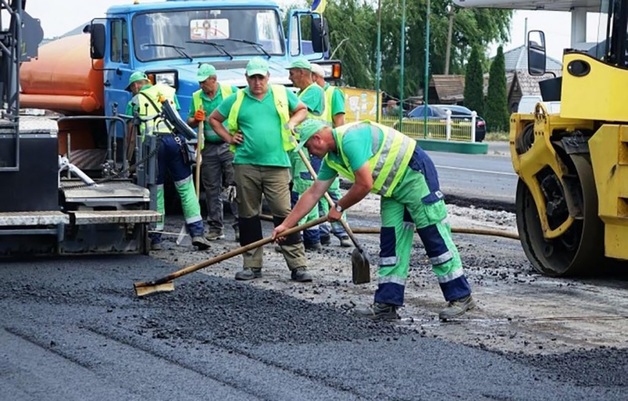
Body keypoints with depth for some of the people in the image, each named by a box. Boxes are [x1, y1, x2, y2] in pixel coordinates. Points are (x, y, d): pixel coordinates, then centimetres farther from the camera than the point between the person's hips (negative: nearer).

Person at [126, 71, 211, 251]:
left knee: (155, 190, 5)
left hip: (152, 143, -1)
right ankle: (197, 232, -3)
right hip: (175, 139, 1)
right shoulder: (168, 91, 23)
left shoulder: (135, 102, 14)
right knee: (186, 187, 4)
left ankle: (155, 237, 6)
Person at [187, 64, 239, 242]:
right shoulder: (196, 97, 10)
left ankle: (240, 226, -7)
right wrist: (195, 119, -7)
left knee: (235, 186, -8)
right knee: (212, 190, 5)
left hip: (229, 146, -4)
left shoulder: (231, 91, 0)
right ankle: (215, 227, 11)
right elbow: (189, 122, 15)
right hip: (209, 148, 4)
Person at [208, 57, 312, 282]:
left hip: (276, 165, -2)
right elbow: (213, 119, 20)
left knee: (284, 213, -7)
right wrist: (228, 138, 9)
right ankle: (252, 265, 14)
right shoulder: (237, 100, 8)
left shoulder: (282, 94, 8)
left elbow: (302, 110, 23)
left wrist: (292, 122, 5)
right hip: (245, 165, 2)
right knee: (248, 216, 6)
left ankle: (298, 265, -6)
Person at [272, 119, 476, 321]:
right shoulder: (331, 158, 8)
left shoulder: (350, 139, -23)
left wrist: (339, 207, -8)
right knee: (391, 244, 5)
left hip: (415, 174, -10)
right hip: (393, 187, 10)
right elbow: (313, 193, 16)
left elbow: (364, 184, -24)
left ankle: (461, 297, -2)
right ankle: (387, 303, 5)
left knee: (435, 238, -7)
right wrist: (286, 225, 16)